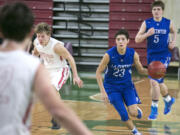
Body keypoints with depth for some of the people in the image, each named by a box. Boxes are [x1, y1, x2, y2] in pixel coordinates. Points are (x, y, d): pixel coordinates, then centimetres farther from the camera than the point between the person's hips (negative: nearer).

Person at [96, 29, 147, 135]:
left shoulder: (133, 54, -14)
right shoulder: (109, 55, -22)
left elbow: (141, 70, 0)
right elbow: (98, 72, -13)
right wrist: (103, 92, -17)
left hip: (127, 85, 2)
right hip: (112, 86, -2)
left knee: (133, 113, -14)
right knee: (123, 115, -8)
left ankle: (137, 110, 25)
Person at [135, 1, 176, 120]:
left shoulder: (168, 23, -1)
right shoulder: (147, 23, -2)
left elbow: (174, 32, 21)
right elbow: (137, 39, -5)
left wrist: (173, 42, 3)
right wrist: (147, 34, -21)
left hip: (164, 56, -3)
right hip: (151, 56, 3)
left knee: (154, 81, -18)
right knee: (159, 82, 17)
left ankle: (154, 109, -7)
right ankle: (169, 100, 46)